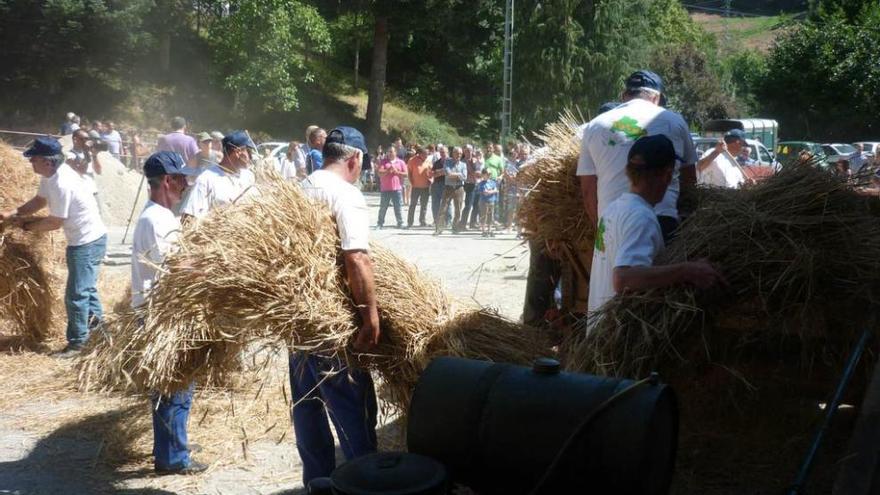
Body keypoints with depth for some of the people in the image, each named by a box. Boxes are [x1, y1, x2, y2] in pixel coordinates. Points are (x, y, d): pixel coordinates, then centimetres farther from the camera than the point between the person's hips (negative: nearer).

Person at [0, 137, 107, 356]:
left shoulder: (63, 184, -29)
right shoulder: (51, 175, 1)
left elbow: (55, 223, -22)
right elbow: (39, 201, 14)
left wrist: (25, 225, -8)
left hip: (88, 242, -10)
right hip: (86, 239, 10)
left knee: (75, 294, -2)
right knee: (85, 285, 26)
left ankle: (77, 342, 9)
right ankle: (94, 316, 46)